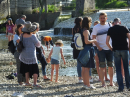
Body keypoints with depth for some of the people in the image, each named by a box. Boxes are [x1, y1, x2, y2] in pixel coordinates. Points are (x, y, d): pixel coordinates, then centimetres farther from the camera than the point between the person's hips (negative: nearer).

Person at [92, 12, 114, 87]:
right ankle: (103, 82, 1)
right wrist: (98, 46, -14)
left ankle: (111, 82, 16)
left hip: (110, 48, 3)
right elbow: (93, 38, -4)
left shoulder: (109, 25, 7)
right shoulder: (96, 27, -1)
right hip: (101, 49, -3)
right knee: (102, 66, -3)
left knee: (111, 65, 7)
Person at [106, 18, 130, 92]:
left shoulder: (110, 29, 4)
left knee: (118, 69, 4)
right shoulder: (124, 28, 3)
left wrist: (111, 48, 13)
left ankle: (121, 87, 0)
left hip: (116, 50, 0)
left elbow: (107, 42, -1)